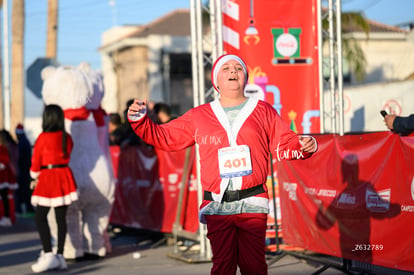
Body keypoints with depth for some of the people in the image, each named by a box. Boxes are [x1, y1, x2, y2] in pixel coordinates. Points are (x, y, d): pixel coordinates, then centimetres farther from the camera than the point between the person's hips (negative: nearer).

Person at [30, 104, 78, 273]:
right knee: (61, 218, 6)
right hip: (64, 177, 6)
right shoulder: (67, 138, 7)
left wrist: (35, 176, 18)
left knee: (40, 217, -2)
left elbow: (36, 162, -4)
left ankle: (48, 254, -13)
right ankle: (60, 256, 8)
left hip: (48, 179, -6)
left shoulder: (43, 138, -11)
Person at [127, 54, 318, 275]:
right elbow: (163, 137, 17)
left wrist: (304, 145, -10)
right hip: (217, 206, 1)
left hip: (253, 205, -1)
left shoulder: (263, 112, 14)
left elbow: (285, 144, 10)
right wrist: (139, 120, 4)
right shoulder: (197, 117, 15)